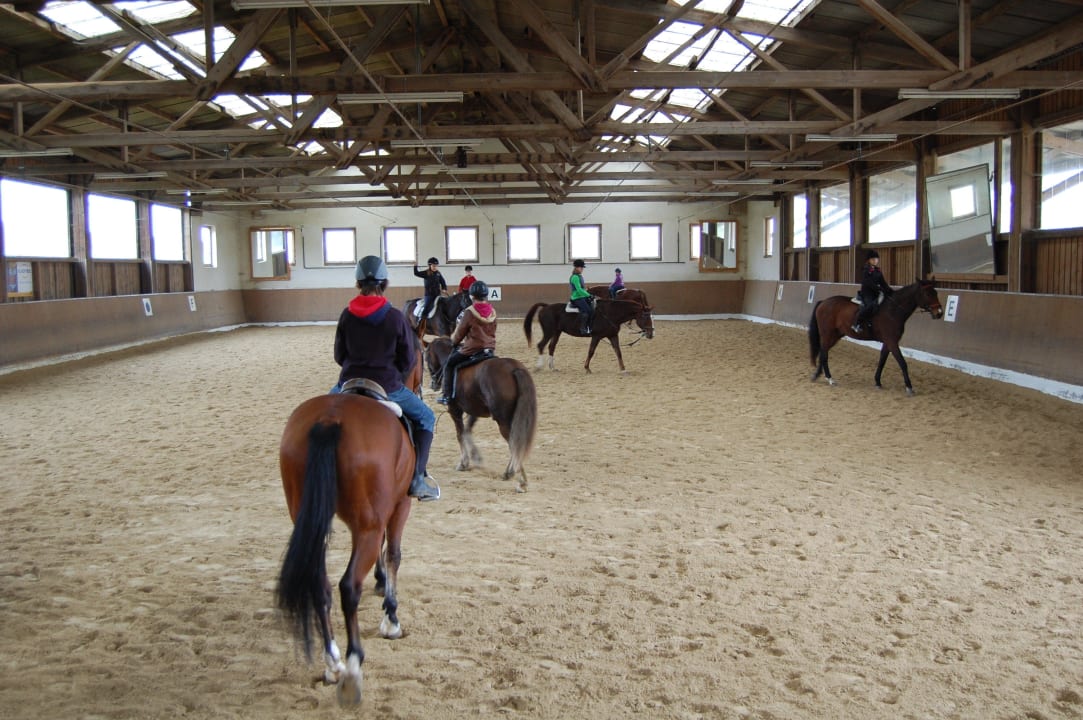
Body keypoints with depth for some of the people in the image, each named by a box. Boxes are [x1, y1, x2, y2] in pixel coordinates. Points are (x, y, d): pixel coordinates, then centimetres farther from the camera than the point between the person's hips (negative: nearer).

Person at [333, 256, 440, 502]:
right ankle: (418, 479, 9)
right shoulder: (396, 317, -11)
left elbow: (339, 356, 5)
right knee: (426, 418, 18)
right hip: (388, 387, -3)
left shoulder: (347, 315, -4)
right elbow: (408, 360, -5)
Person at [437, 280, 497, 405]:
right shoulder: (492, 311, 2)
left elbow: (459, 333, -4)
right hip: (489, 348, 6)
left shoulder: (469, 312, -15)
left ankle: (447, 396, 8)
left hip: (472, 350, -6)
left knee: (448, 364, 12)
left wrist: (453, 339, 18)